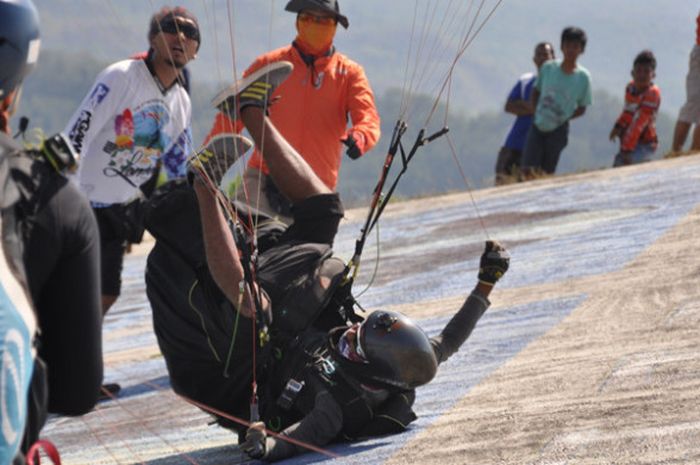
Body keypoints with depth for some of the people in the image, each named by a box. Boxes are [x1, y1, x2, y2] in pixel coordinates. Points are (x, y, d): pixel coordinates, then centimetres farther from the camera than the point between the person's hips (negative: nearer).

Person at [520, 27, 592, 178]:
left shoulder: (583, 77, -7)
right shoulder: (548, 68, -3)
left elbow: (582, 108, 2)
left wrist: (563, 118, -11)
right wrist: (536, 112, -2)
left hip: (558, 131, -1)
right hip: (537, 126, 1)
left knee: (547, 172, 3)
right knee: (527, 169, -12)